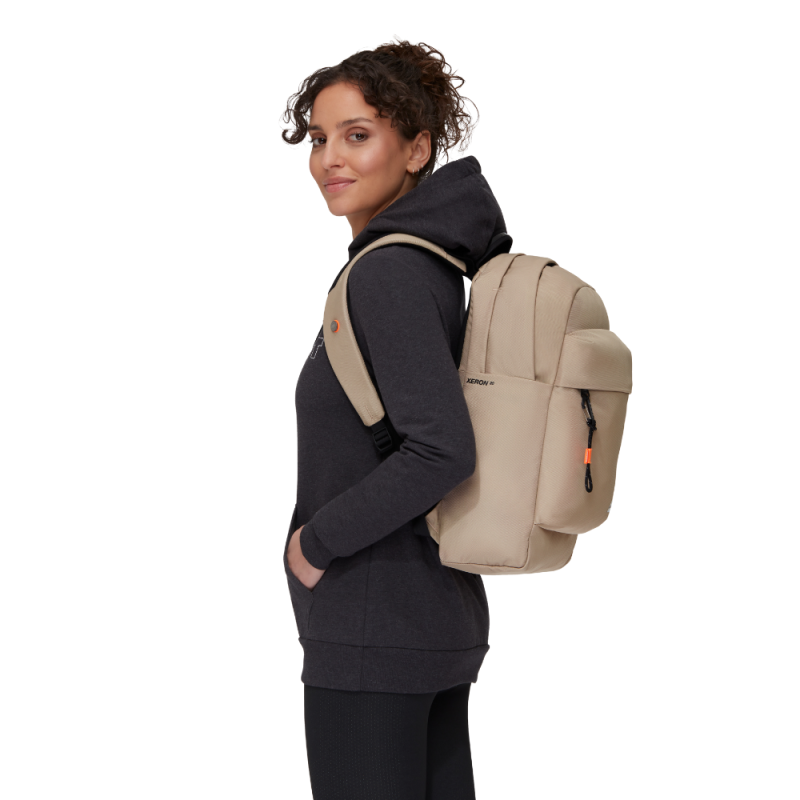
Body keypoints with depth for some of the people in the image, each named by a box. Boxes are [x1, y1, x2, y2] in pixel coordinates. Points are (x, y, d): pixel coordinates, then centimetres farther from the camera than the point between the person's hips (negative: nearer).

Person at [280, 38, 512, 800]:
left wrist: (317, 540, -16)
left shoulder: (387, 274, -17)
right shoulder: (435, 265, 10)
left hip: (373, 630, -9)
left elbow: (442, 448, -27)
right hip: (441, 619, 9)